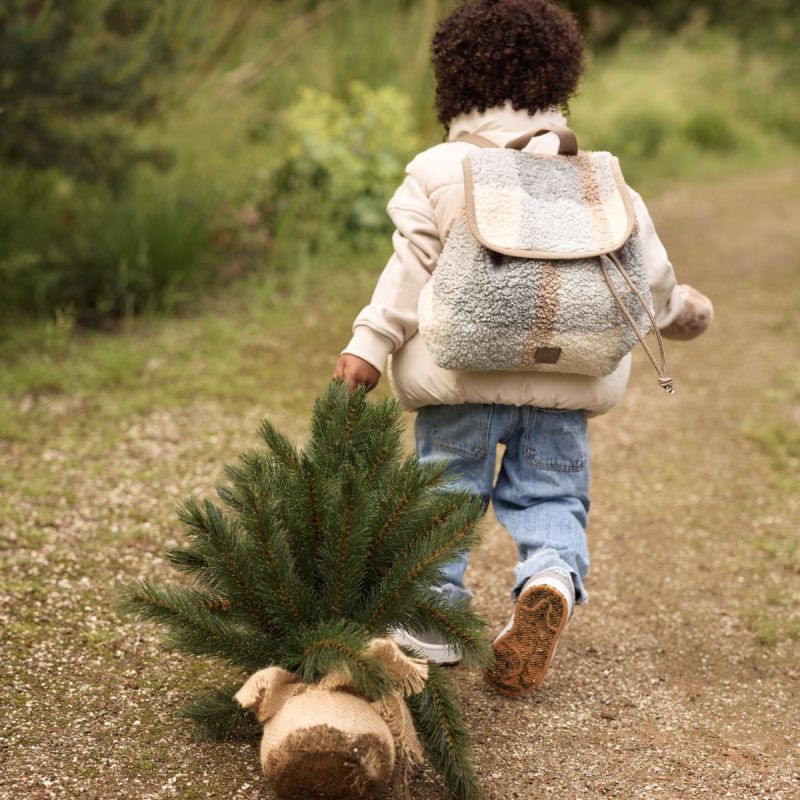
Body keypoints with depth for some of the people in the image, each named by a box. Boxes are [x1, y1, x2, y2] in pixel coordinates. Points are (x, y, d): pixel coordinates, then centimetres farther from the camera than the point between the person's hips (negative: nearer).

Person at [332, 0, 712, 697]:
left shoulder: (437, 171, -2)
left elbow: (411, 269, -6)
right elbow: (642, 261, 12)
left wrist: (369, 345, -2)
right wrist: (675, 308, 31)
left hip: (462, 375, -2)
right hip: (563, 376, 2)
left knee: (447, 487, 13)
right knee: (552, 493, 12)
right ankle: (552, 576, -16)